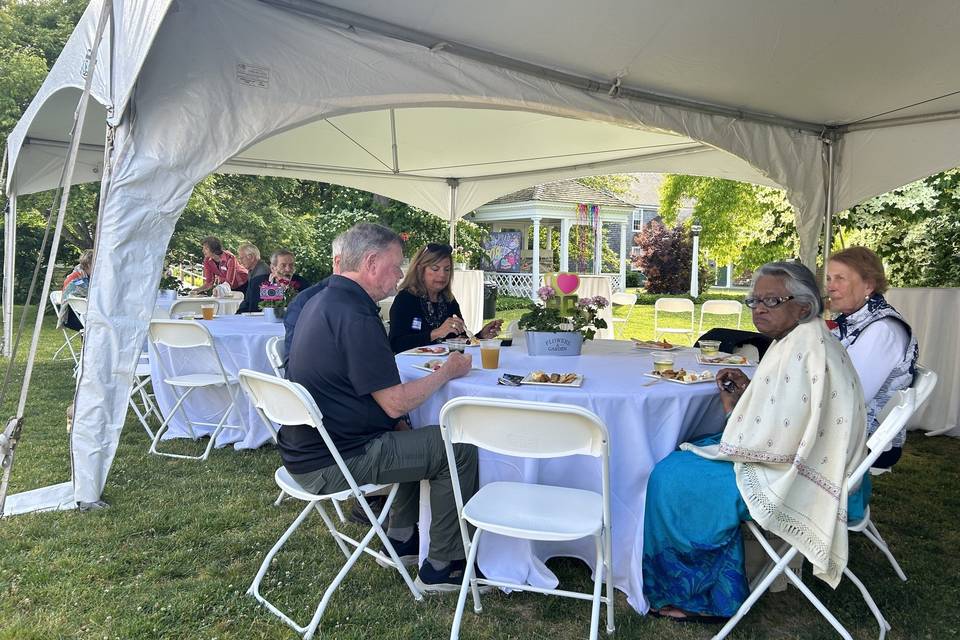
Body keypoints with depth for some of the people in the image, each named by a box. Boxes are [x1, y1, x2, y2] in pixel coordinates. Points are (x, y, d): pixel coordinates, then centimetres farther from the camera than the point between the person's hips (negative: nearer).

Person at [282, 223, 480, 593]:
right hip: (329, 465, -10)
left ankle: (401, 540, 30)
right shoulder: (355, 316, -23)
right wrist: (447, 371, -6)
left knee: (414, 435, 25)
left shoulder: (322, 300, 9)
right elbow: (396, 403, -21)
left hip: (306, 447, 10)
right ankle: (441, 568, 7)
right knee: (459, 449, -6)